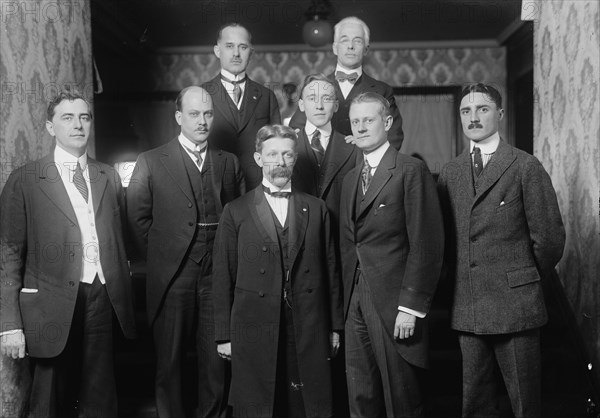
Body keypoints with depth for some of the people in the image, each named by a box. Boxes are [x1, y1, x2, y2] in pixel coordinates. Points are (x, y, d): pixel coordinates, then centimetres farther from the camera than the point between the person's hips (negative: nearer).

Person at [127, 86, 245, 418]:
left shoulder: (229, 163, 9)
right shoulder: (151, 162, 1)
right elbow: (138, 219, 3)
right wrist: (160, 258, 2)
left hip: (218, 275, 2)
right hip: (172, 277, -2)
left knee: (217, 357, 6)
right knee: (170, 358, 8)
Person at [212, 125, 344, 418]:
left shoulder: (316, 209, 8)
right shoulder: (236, 212, 2)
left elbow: (330, 270, 9)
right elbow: (223, 278, 1)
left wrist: (335, 325, 8)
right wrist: (224, 334, 0)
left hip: (308, 332, 2)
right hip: (254, 331, -1)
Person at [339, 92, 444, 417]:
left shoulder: (412, 171, -7)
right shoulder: (350, 180, 15)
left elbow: (427, 244, -12)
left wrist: (411, 306, -16)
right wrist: (347, 301, 8)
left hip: (395, 305, -6)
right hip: (356, 304, 6)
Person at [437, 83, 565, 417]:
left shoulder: (526, 167, -5)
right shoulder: (450, 172, 10)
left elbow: (550, 238, -5)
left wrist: (525, 279, 4)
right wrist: (461, 275, 7)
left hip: (514, 305, -4)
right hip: (467, 308, 4)